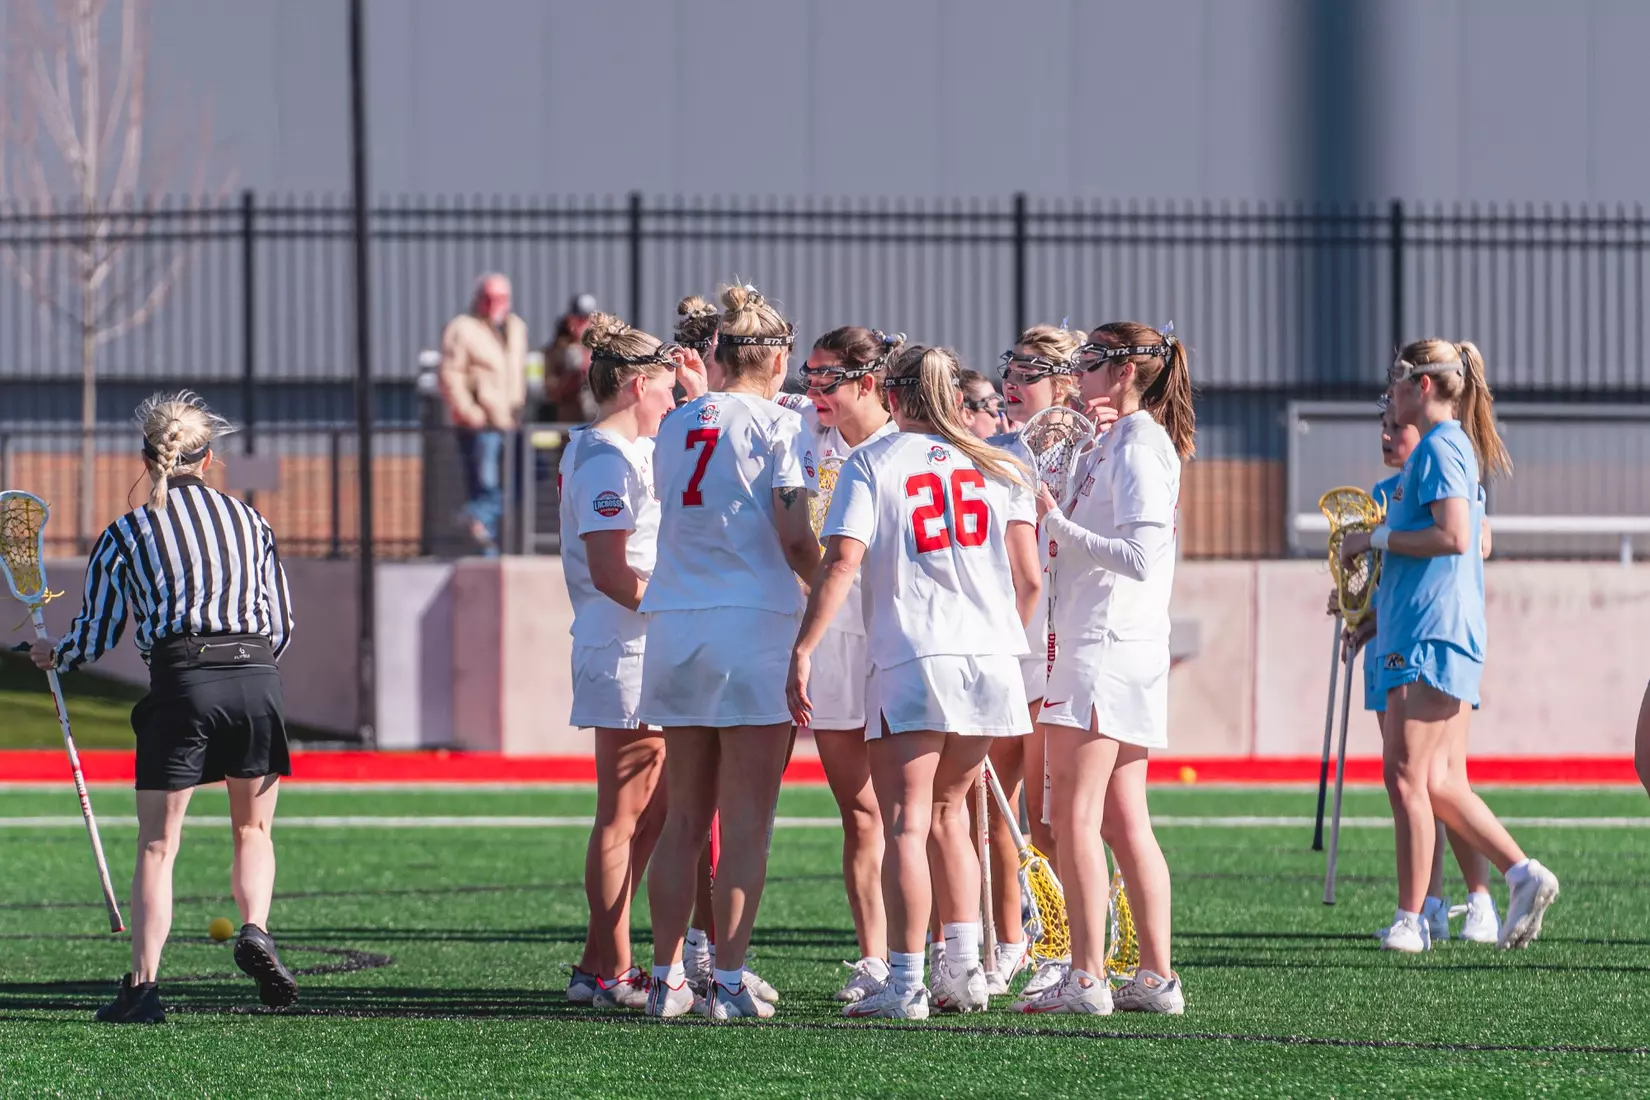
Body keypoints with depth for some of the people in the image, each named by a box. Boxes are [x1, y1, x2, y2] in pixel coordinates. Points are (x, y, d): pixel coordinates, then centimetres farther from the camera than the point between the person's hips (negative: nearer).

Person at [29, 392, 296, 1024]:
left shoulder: (125, 534, 7)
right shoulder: (250, 521, 15)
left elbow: (97, 635, 11)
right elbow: (283, 627, 17)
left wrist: (54, 656, 32)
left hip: (180, 685, -2)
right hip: (257, 682, 2)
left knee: (157, 845, 3)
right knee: (253, 830, 18)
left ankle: (142, 985, -5)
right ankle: (255, 931, -7)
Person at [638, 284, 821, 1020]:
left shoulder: (677, 425, 12)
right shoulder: (779, 427, -5)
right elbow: (794, 538, -10)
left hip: (673, 623, 5)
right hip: (752, 621, -5)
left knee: (683, 820, 11)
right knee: (746, 822, -2)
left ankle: (666, 979, 10)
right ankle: (729, 982, -5)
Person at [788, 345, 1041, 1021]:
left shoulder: (871, 463, 2)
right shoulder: (999, 468, 12)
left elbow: (842, 562, -11)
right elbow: (1027, 579, 9)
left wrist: (803, 650, -11)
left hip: (910, 660, -4)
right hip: (989, 658, 4)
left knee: (906, 824, -4)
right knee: (947, 812, 19)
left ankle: (905, 984, -10)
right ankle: (963, 966, 15)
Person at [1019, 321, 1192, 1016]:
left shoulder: (1138, 445, -12)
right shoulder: (1112, 444, 18)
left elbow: (1139, 556, -21)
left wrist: (1055, 521, -18)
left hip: (1108, 647, -10)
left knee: (1075, 819, -10)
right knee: (1123, 824, 9)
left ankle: (1087, 979, -11)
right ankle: (1156, 977, 9)